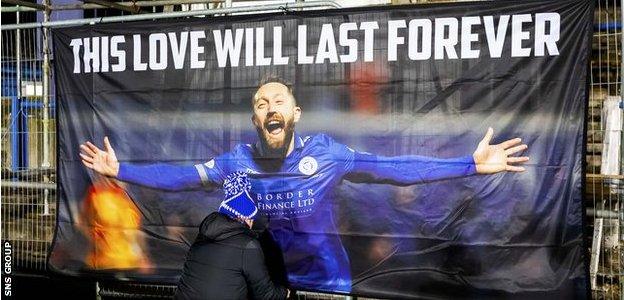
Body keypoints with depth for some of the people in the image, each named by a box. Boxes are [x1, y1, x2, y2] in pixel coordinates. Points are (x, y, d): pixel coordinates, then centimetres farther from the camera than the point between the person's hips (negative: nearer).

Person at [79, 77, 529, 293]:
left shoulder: (326, 152, -15)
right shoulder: (238, 161, -8)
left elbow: (392, 168, -18)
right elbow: (177, 176, -2)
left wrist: (471, 165, -24)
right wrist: (120, 170, -6)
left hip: (326, 279, -2)